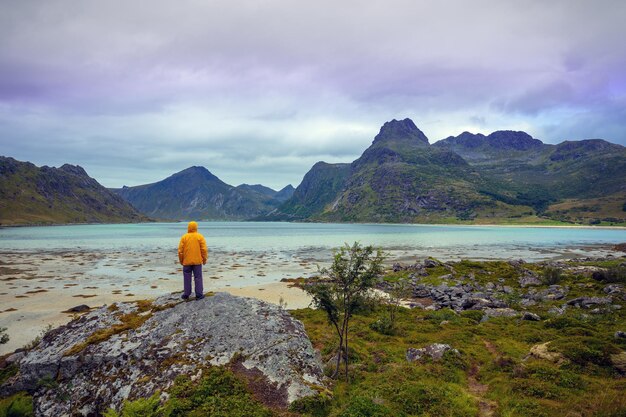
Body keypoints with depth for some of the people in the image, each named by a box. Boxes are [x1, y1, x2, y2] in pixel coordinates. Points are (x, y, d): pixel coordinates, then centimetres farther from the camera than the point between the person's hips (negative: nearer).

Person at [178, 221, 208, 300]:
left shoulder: (184, 237, -2)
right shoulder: (200, 237, -4)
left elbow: (180, 250, -1)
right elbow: (204, 250, -7)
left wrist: (181, 260, 10)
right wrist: (204, 259, 4)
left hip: (187, 261, 1)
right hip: (197, 261, -1)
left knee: (187, 278, 10)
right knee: (198, 277, 5)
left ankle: (186, 294, 14)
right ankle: (199, 294, 4)